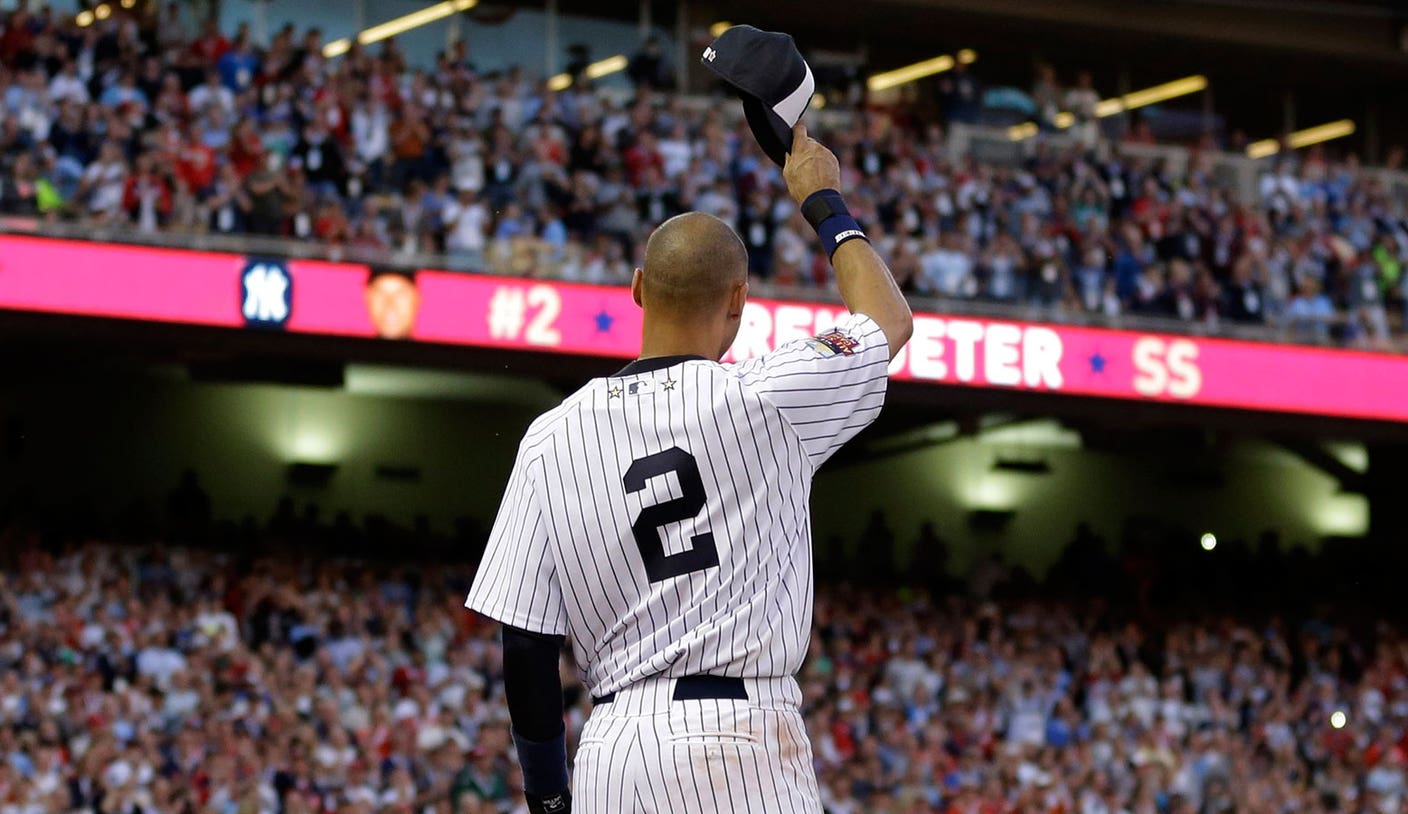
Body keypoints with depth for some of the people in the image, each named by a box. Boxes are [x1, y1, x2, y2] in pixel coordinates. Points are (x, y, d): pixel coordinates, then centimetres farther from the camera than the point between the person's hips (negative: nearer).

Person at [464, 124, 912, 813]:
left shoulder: (552, 437, 6)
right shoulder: (762, 399, -2)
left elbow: (525, 647, 6)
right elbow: (891, 320, 17)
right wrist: (823, 203, 30)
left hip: (612, 752, 4)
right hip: (742, 740, -4)